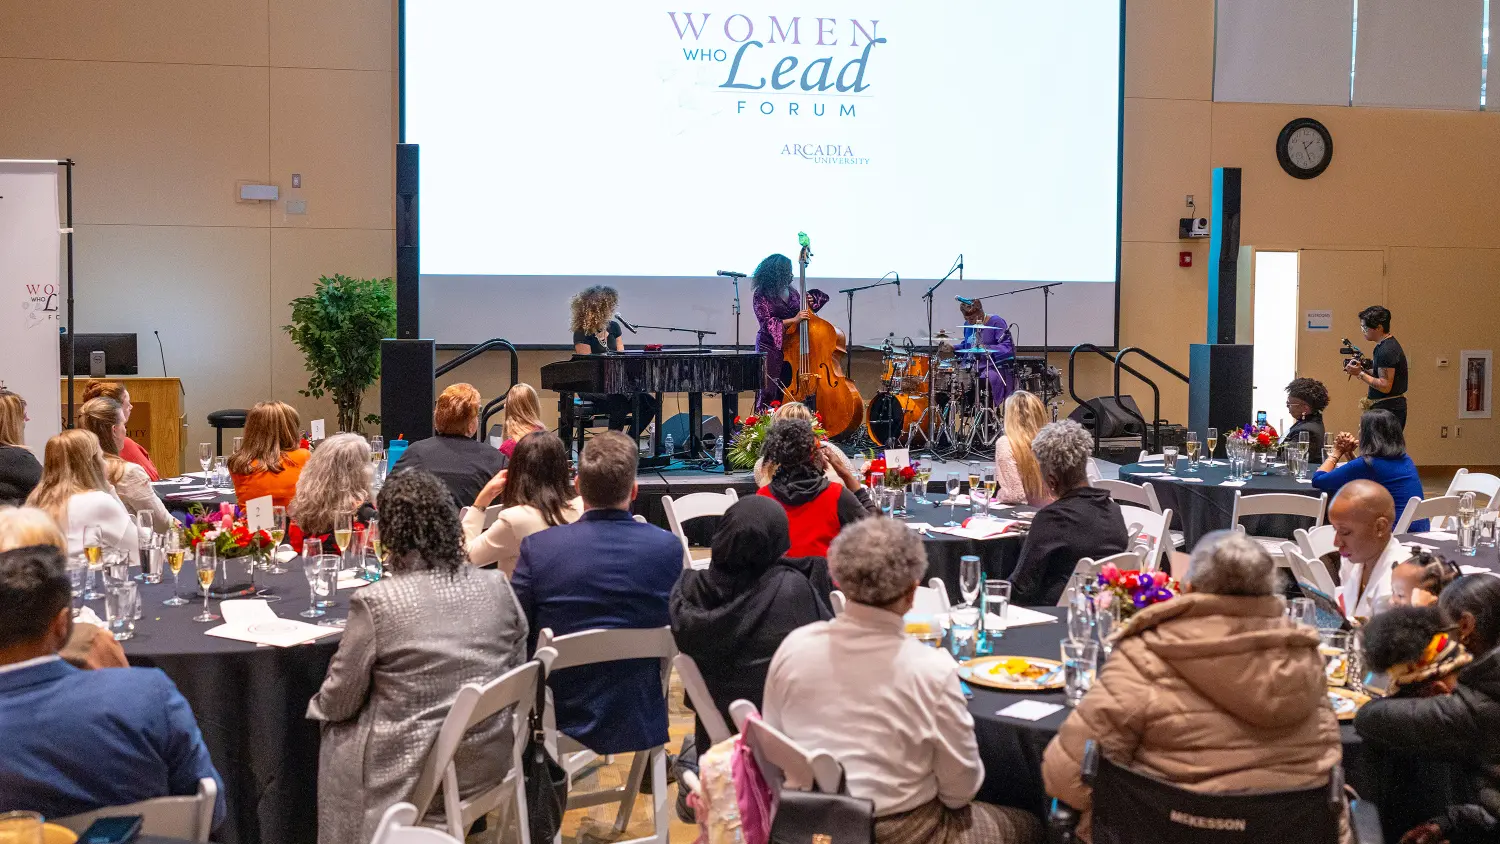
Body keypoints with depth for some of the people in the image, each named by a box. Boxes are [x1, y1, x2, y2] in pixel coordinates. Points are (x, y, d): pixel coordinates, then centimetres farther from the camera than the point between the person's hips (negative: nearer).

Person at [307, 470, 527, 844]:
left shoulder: (375, 601, -18)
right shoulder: (498, 586, -5)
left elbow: (339, 703, -6)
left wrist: (319, 704, 16)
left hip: (415, 774, -5)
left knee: (337, 735, 24)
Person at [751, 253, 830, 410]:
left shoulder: (791, 291, 9)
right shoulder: (761, 296, -7)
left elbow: (802, 315, 23)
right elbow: (767, 323, -15)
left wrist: (808, 304, 1)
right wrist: (794, 320, -24)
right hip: (770, 347, -5)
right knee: (769, 392, -6)